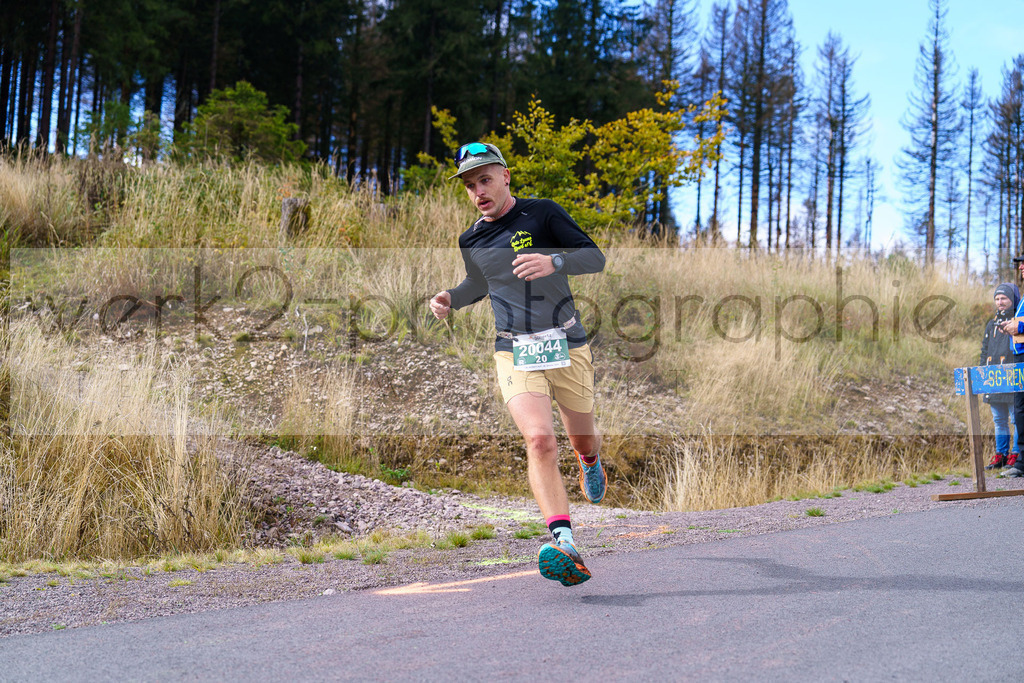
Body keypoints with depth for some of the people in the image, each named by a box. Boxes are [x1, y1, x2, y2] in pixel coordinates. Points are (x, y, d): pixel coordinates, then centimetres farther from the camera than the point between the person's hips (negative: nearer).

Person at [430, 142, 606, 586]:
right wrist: (450, 299, 8)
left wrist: (553, 262, -27)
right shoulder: (471, 241, 10)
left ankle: (590, 460, 56)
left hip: (567, 347, -1)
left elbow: (595, 258, -8)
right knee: (539, 440, -23)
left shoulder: (543, 214, -3)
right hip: (515, 354, 1)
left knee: (582, 439, 15)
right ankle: (566, 547, -32)